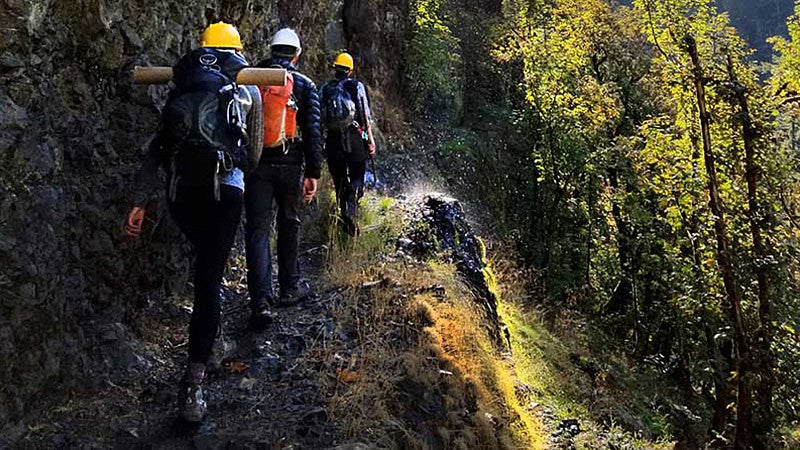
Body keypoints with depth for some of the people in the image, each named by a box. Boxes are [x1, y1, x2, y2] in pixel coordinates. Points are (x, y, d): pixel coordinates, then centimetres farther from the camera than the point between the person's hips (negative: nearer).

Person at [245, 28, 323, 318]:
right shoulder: (304, 85, 1)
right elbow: (313, 132, -4)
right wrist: (313, 173, -1)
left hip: (255, 164, 1)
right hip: (289, 165, -1)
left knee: (257, 229, -1)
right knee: (289, 224, 17)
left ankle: (261, 301, -10)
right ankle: (289, 288, 27)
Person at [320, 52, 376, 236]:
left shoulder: (324, 89, 10)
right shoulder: (357, 86, 3)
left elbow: (319, 117, 8)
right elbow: (366, 115, -3)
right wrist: (371, 139, 0)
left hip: (333, 139, 3)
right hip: (355, 138, -2)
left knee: (339, 180, 11)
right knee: (357, 176, 2)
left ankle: (344, 216, 11)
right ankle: (352, 206, -24)